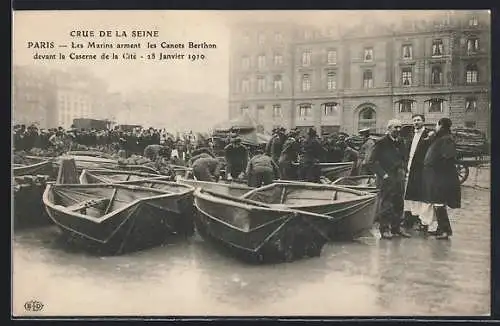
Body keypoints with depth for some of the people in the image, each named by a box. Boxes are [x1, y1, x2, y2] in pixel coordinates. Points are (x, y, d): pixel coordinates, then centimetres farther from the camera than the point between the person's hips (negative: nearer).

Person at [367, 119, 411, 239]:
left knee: (398, 204, 10)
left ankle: (396, 227, 22)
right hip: (386, 180, -7)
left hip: (399, 179, 7)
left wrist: (402, 170, 11)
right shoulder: (381, 143, -8)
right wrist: (383, 174, -14)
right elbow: (371, 162, -11)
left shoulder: (400, 143, 13)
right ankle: (384, 229, 6)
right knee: (385, 204, -2)